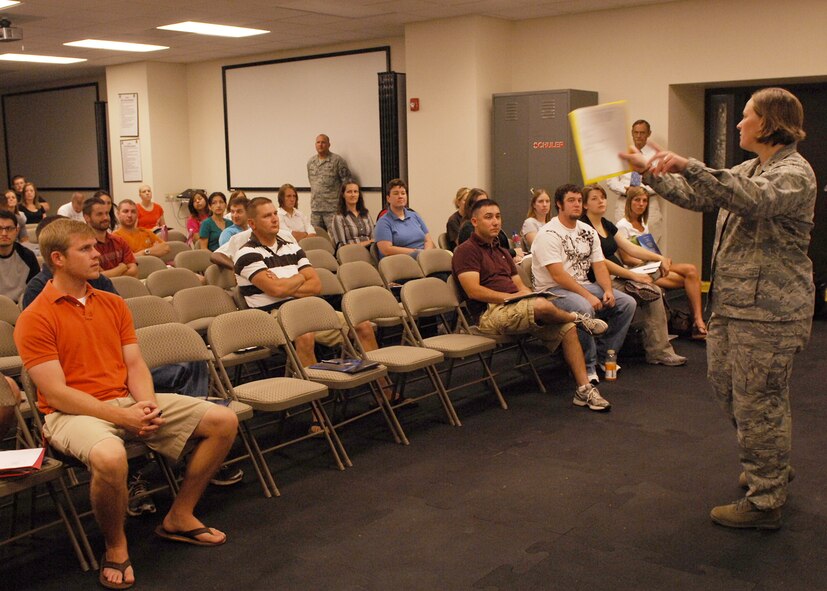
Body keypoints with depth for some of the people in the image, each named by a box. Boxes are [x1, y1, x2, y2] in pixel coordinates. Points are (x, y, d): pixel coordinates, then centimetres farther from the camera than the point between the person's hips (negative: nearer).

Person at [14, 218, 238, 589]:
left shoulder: (113, 304, 12)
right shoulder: (35, 319, -8)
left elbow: (135, 365, 9)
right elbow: (55, 394, -14)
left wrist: (147, 404, -12)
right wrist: (122, 417, -20)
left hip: (127, 402, 7)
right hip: (73, 414, -6)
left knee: (223, 420, -4)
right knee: (110, 457, -41)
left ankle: (179, 517, 10)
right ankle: (115, 547, -10)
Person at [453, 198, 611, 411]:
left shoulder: (502, 252, 27)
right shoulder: (466, 250, -1)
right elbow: (473, 290, -13)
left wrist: (530, 294, -1)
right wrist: (509, 297, -16)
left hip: (515, 307, 9)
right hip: (490, 313, -9)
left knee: (567, 327, -10)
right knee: (542, 305, -33)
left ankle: (584, 388, -9)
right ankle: (578, 318, 0)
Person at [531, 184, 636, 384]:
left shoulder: (588, 232, 12)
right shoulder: (548, 234, -13)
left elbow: (599, 266, 9)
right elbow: (558, 275, -21)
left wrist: (608, 290, -11)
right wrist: (588, 296, -25)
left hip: (583, 285, 8)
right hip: (553, 289, -8)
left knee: (627, 303, -6)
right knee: (584, 308, -37)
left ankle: (604, 355, 4)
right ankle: (587, 366, -19)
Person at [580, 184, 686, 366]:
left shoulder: (606, 225, 18)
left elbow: (630, 247, 14)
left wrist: (659, 258, 1)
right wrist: (633, 275, -21)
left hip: (617, 277, 9)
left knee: (654, 291, -11)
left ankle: (660, 351, -9)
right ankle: (658, 351, -11)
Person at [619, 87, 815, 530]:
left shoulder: (795, 173, -13)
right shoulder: (750, 169, 17)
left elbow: (754, 199, -34)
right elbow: (697, 197, 21)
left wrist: (689, 167, -40)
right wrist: (650, 172, 14)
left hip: (768, 309, -10)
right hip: (733, 302, 10)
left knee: (758, 401, -3)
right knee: (725, 383, 18)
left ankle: (765, 502, 11)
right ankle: (772, 466, 38)